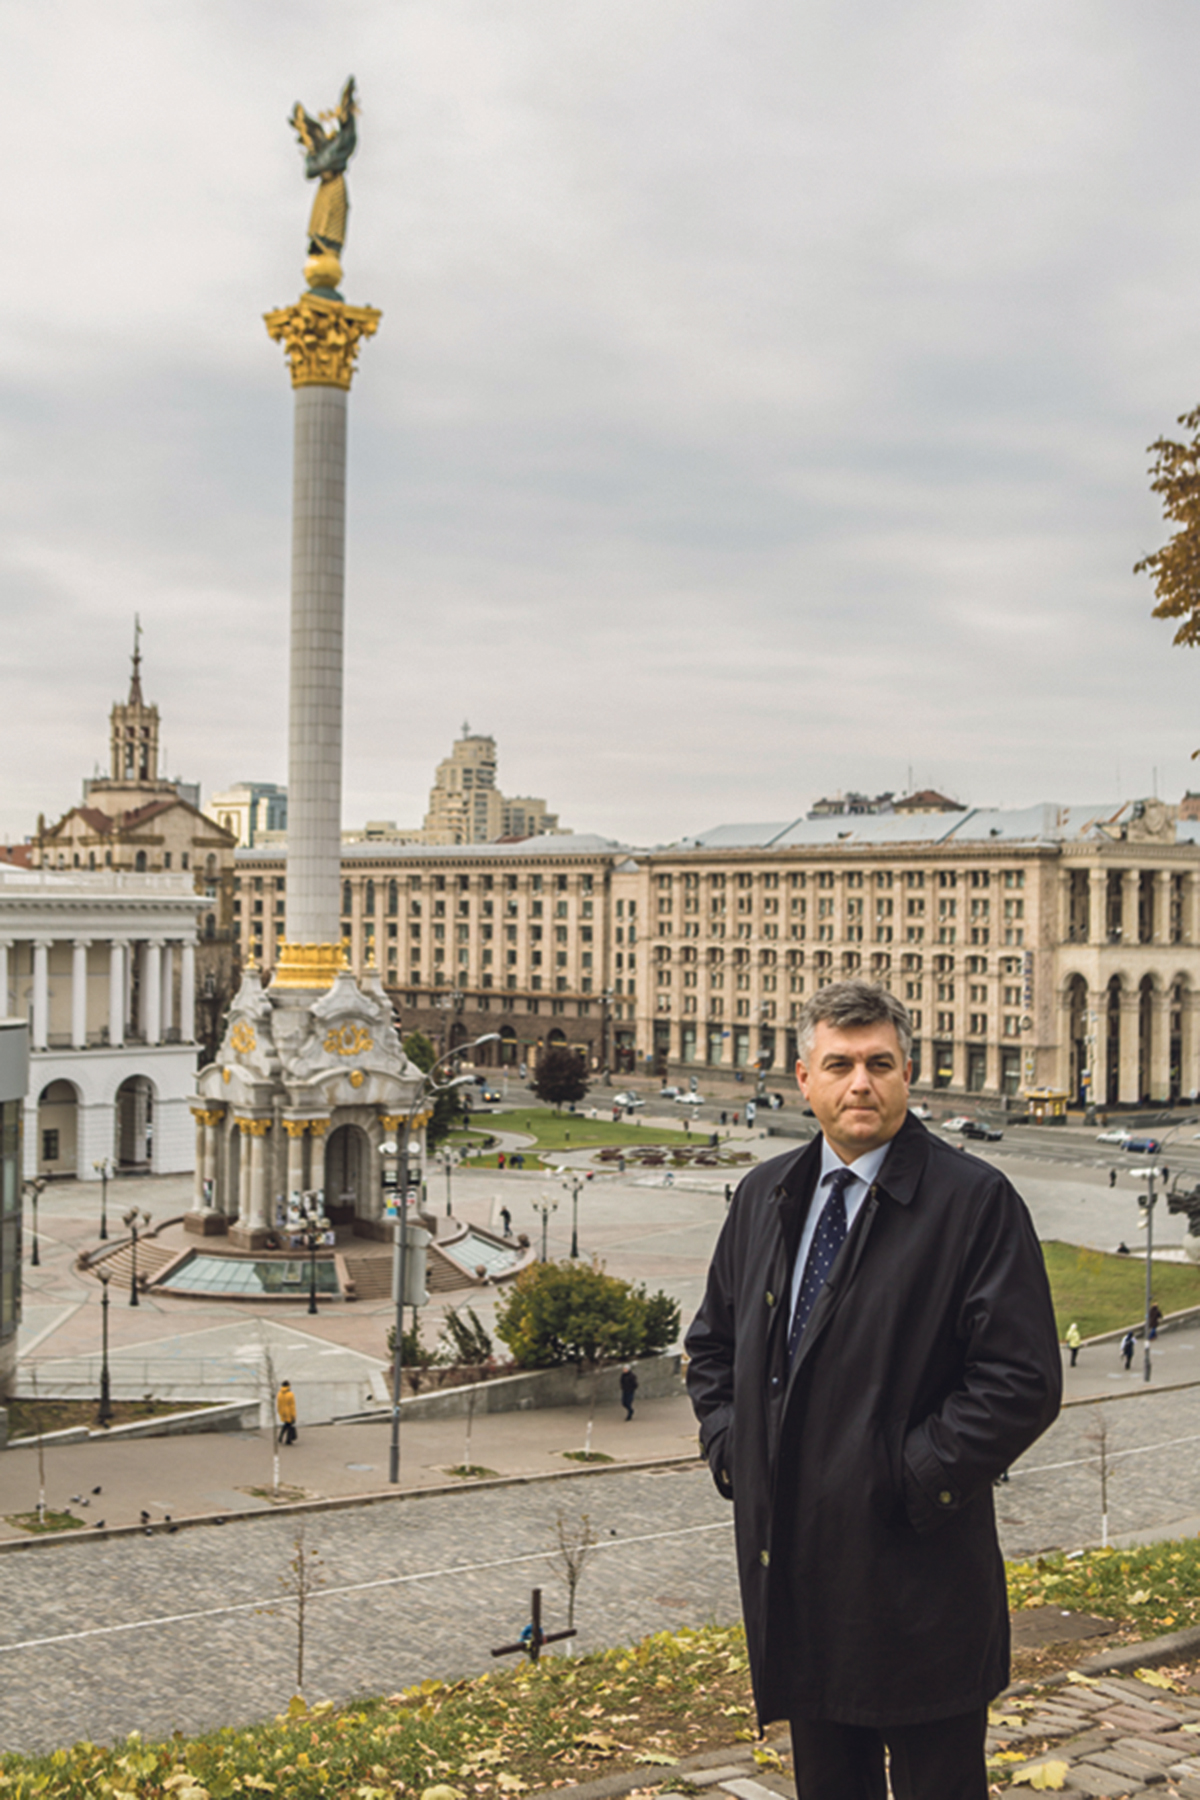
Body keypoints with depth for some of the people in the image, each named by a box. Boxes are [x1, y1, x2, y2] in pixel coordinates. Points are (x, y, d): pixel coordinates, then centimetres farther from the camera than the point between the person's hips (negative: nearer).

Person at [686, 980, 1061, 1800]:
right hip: (792, 1563, 5)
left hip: (918, 1574, -5)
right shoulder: (766, 1194, 8)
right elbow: (713, 1340, 20)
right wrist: (729, 1447, 6)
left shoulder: (975, 1200, -10)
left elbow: (1023, 1379, -15)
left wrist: (912, 1483, -16)